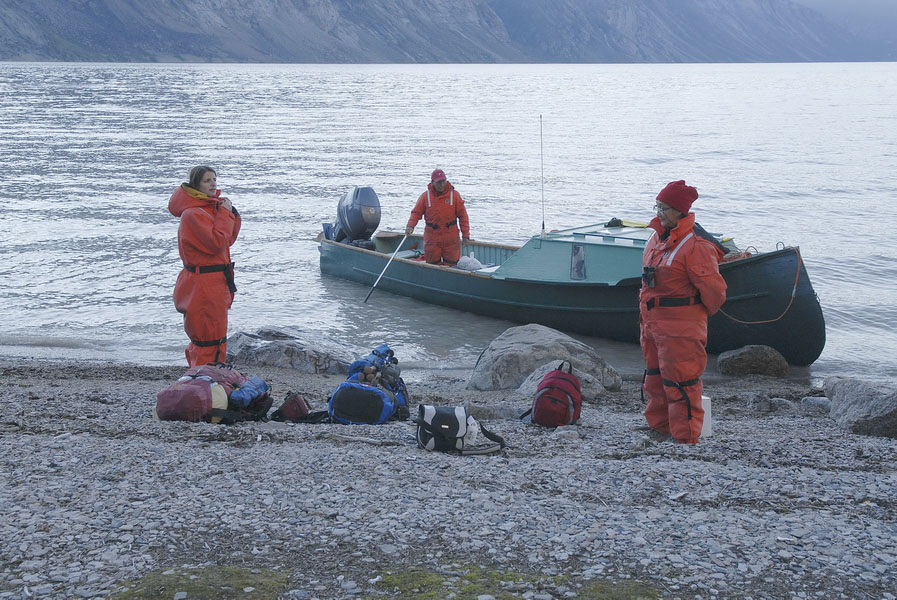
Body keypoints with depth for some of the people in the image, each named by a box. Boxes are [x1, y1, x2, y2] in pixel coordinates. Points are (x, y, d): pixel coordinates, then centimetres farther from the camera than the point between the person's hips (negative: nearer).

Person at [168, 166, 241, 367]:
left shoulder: (210, 207, 13)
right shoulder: (193, 213, -17)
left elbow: (228, 239, 16)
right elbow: (217, 242, -25)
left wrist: (231, 213, 2)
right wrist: (225, 213, -16)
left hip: (215, 283, 10)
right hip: (203, 285, -10)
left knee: (201, 337, 21)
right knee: (212, 342, -8)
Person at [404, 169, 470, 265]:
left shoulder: (454, 195, 1)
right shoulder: (425, 196, 2)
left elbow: (462, 215, 2)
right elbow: (416, 213, 4)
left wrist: (465, 235, -1)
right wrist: (410, 226, -14)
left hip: (451, 239, 0)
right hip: (432, 238, 0)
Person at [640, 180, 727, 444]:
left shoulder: (695, 244, -19)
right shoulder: (658, 237, 9)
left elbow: (713, 288, -17)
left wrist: (704, 312, 0)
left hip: (680, 326, -9)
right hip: (652, 321, 9)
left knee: (680, 382, -3)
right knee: (655, 377, 18)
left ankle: (685, 438, 6)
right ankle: (659, 428, 31)